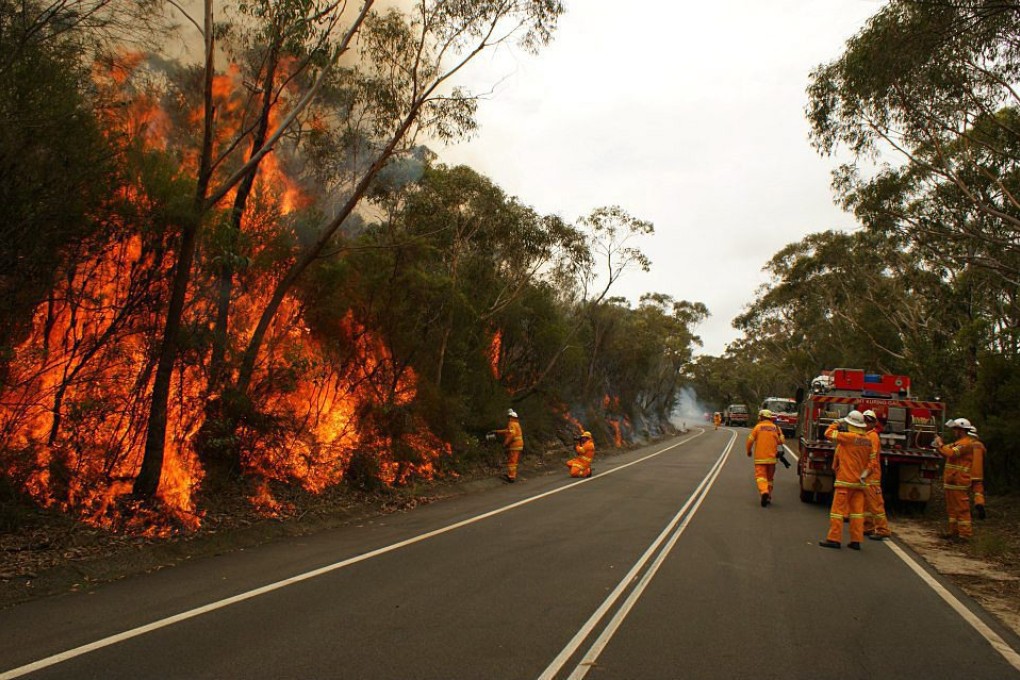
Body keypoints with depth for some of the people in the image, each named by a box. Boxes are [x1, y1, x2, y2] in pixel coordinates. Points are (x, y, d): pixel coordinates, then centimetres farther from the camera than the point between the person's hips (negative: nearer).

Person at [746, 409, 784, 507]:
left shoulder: (758, 427, -3)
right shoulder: (776, 428, 4)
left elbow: (750, 440, -4)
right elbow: (781, 441, 3)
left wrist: (748, 451, 12)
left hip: (760, 457, -3)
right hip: (772, 457, 3)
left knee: (760, 476, -7)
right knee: (770, 477, 15)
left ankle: (764, 491, -32)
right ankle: (768, 496, 21)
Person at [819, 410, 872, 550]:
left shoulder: (849, 437, -15)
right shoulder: (868, 440, 7)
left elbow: (829, 433, -10)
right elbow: (871, 460, 11)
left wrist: (835, 423, 5)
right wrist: (865, 473, 15)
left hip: (845, 480, -7)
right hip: (859, 481, 7)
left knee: (838, 509, -2)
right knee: (857, 511, 7)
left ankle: (834, 538, 0)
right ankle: (856, 540, 9)